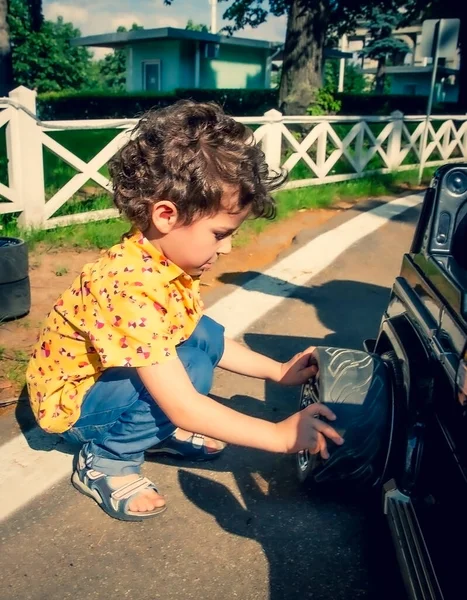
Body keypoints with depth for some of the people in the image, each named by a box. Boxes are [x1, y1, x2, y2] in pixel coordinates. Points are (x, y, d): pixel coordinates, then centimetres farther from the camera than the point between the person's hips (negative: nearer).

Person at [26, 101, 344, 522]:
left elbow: (209, 341, 7)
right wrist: (281, 435, -29)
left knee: (209, 334, -4)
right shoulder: (132, 289, -37)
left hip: (110, 375, 8)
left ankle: (158, 431, 7)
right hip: (70, 401, -8)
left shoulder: (166, 259, -9)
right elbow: (184, 407, -35)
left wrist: (277, 370, 1)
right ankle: (105, 460, -6)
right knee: (191, 368, -27)